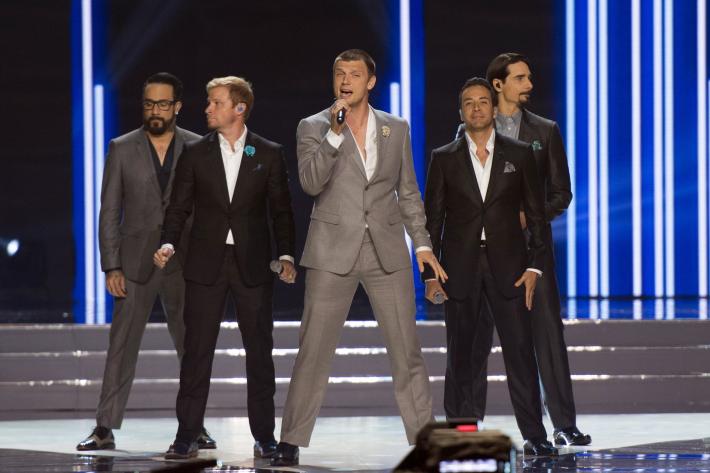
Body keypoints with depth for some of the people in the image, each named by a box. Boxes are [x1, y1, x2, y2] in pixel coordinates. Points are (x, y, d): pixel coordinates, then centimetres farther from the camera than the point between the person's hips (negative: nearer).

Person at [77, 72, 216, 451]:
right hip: (136, 264, 0)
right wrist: (111, 267, -5)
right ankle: (105, 429, 2)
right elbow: (109, 213, 2)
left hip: (184, 265, 1)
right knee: (121, 346, -1)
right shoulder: (122, 149, 3)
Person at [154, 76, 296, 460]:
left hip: (252, 264, 0)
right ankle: (186, 436, 3)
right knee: (196, 351, 0)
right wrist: (169, 243, -12)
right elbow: (179, 207, 5)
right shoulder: (195, 154, 5)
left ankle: (264, 436, 10)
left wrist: (286, 255, -6)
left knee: (259, 351, 3)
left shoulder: (269, 154, 4)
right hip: (206, 264, 0)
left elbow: (281, 210, 5)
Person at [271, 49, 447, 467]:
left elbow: (408, 193, 15)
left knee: (408, 350, 2)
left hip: (388, 252, 2)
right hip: (333, 252, -2)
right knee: (314, 351, -2)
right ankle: (291, 442, 4)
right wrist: (335, 133, -19)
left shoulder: (396, 129, 11)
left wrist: (422, 242, 8)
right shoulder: (314, 128, 3)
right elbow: (311, 181, -13)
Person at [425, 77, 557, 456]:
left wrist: (534, 266, -2)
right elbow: (432, 219, 7)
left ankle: (534, 436, -2)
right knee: (460, 357, 3)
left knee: (520, 352, -5)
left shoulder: (520, 154, 7)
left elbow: (536, 214, 7)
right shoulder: (444, 159, 7)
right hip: (460, 269, 1)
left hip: (507, 267, -1)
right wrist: (429, 274, 0)